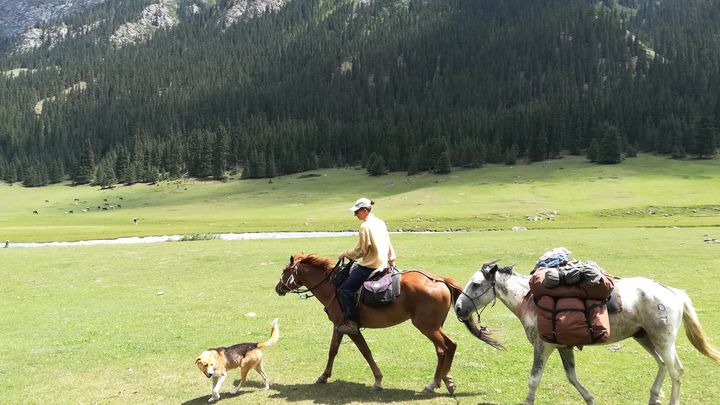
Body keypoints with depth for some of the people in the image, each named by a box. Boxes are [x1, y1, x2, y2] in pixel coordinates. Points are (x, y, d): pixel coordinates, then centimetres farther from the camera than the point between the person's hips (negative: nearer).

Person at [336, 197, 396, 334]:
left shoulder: (365, 226, -16)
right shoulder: (381, 223, 10)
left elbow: (360, 251, -13)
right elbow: (389, 246, 16)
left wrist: (345, 254, 2)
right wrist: (392, 263, 25)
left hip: (370, 267, -10)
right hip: (383, 265, 10)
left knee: (345, 289, -8)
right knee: (352, 270, 29)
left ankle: (352, 322, -13)